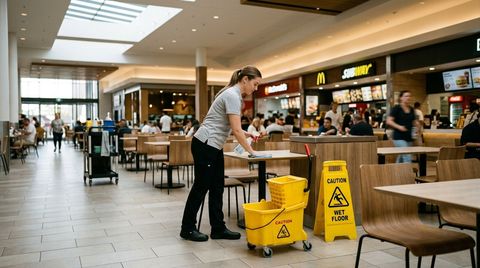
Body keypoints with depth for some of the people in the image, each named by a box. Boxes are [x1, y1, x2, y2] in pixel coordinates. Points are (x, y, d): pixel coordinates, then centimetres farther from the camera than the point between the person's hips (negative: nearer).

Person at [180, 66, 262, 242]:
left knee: (217, 187, 10)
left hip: (214, 146, 10)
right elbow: (236, 130, -23)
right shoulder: (232, 95, -19)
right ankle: (187, 229, 15)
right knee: (201, 186, 0)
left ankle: (218, 229, 18)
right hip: (205, 145, -10)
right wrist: (250, 151, -13)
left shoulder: (234, 95, 12)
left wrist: (245, 134, 6)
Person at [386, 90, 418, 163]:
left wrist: (417, 124, -2)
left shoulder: (411, 109, 12)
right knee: (407, 158, -15)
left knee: (401, 158, 15)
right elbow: (388, 121, -10)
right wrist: (398, 126, -23)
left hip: (409, 137, 7)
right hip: (399, 137, -7)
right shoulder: (396, 108, -6)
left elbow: (414, 122, 21)